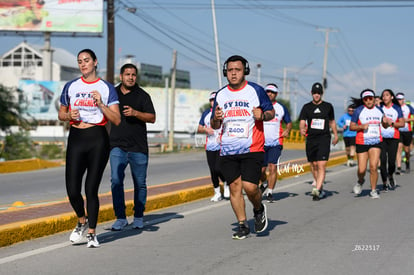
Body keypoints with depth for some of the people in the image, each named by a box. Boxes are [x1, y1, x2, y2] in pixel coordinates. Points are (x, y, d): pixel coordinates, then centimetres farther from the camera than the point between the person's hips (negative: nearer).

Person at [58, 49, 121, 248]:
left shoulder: (106, 88, 3)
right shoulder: (71, 86, 11)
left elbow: (116, 120, -2)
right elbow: (61, 114, 19)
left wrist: (101, 104, -16)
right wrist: (69, 115, -3)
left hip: (98, 139, -2)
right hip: (76, 139, 2)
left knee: (91, 190, -1)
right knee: (72, 190, -5)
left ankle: (91, 233, 12)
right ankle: (82, 222, 24)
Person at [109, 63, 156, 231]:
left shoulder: (142, 95, 2)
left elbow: (152, 118, -5)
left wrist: (135, 113, -18)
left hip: (138, 147, -1)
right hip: (117, 146, 1)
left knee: (140, 183, 6)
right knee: (116, 180, -12)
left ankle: (138, 217, 20)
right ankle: (120, 218, -6)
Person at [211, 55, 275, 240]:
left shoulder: (256, 90, 0)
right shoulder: (221, 95, 11)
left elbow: (271, 112, 7)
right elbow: (214, 126, 16)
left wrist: (262, 115, -15)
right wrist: (216, 118, -7)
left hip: (252, 149, -4)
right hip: (227, 151, 4)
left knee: (250, 186, -13)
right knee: (234, 187, 1)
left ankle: (259, 209, 19)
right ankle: (242, 225, 13)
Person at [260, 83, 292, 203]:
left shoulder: (281, 108, 7)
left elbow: (289, 123, 15)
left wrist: (287, 131, -6)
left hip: (276, 143, -1)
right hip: (261, 142, 1)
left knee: (273, 167, -12)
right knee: (261, 169, 2)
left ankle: (270, 192, -4)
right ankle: (264, 184, 33)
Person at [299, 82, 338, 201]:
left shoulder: (328, 106, 8)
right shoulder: (307, 107, 8)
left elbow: (332, 121, 20)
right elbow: (302, 122, 0)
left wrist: (336, 135, 22)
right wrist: (302, 129, -21)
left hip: (324, 138, -2)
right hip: (310, 139, 2)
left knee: (321, 165, -14)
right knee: (313, 165, 7)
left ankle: (316, 190, -20)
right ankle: (320, 188, 24)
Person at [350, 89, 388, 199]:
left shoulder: (379, 110, 7)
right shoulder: (358, 110, -5)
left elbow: (385, 126, 18)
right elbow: (351, 127, -2)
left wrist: (385, 122, -5)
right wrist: (362, 126, -19)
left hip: (376, 142, 2)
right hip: (362, 143, -2)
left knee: (373, 167, -11)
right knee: (361, 170, -2)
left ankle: (373, 191, 4)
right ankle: (360, 181, 31)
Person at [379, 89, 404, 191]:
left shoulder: (397, 108, 6)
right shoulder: (379, 108, 6)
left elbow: (402, 123, 2)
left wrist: (392, 123, -12)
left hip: (393, 137, 0)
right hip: (381, 137, 0)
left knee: (391, 161, -3)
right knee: (383, 161, -7)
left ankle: (390, 176, 29)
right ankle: (384, 183, 4)